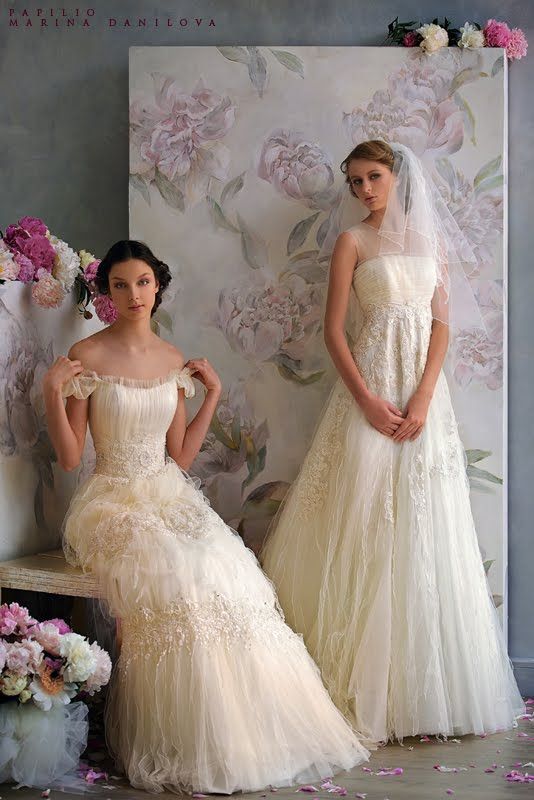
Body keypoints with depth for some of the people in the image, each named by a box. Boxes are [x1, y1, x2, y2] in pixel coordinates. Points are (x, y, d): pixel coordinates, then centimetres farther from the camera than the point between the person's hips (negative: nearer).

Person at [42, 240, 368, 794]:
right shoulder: (87, 357, -3)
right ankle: (187, 753, -17)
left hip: (171, 499, 4)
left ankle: (250, 735, -11)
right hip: (115, 503, -4)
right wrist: (52, 391, -17)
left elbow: (179, 457, 13)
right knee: (173, 582, -30)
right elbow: (69, 457, -5)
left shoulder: (172, 360, 11)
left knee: (230, 576, -23)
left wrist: (213, 394, 10)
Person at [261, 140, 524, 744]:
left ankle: (423, 686, 14)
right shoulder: (354, 242, 4)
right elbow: (334, 330, -2)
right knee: (364, 525, -5)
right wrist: (368, 400, -13)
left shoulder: (432, 241, 12)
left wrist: (422, 397, -9)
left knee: (424, 529, 4)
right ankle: (361, 682, 4)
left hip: (424, 392, 3)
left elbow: (442, 324, 5)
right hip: (369, 389, -3)